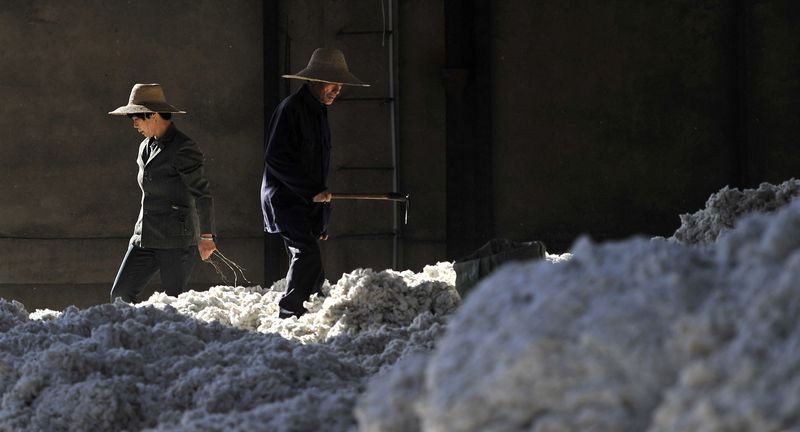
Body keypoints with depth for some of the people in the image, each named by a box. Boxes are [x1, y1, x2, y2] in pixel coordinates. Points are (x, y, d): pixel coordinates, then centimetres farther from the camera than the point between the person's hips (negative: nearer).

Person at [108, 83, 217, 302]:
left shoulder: (182, 148, -12)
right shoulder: (146, 147, 14)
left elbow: (202, 194, -12)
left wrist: (206, 236, -10)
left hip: (176, 242, -8)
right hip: (145, 239, 8)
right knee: (120, 295, -1)